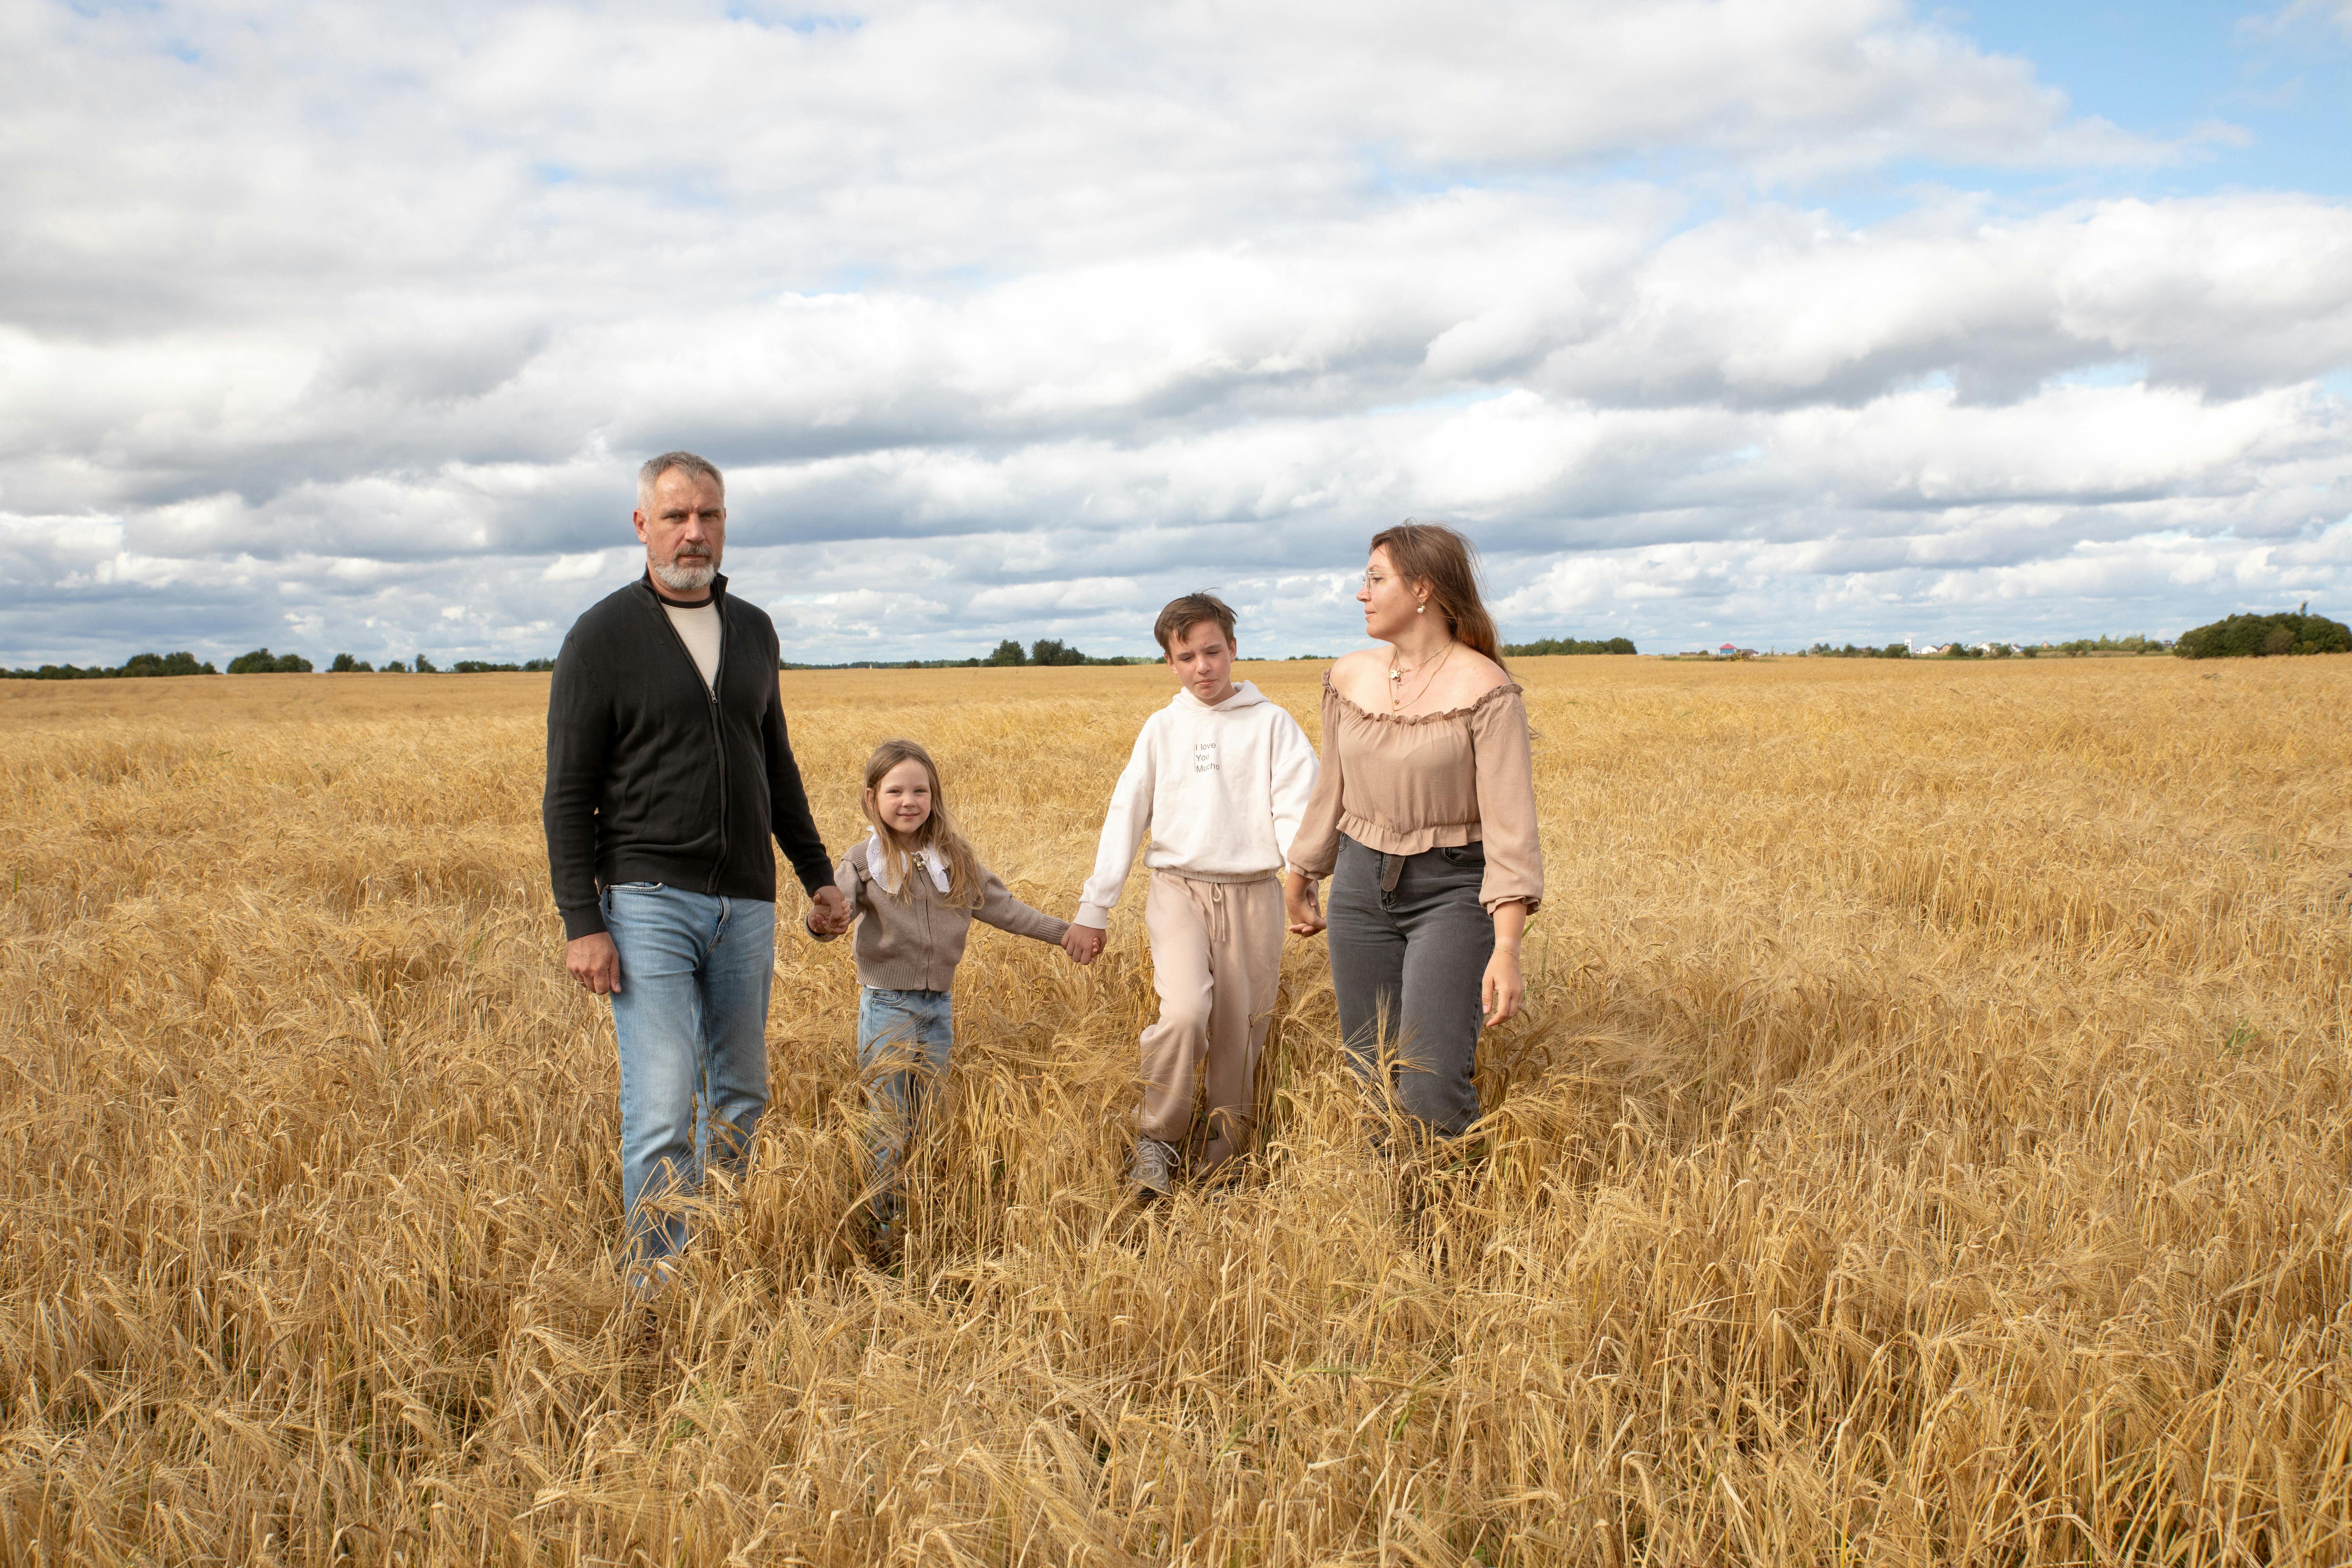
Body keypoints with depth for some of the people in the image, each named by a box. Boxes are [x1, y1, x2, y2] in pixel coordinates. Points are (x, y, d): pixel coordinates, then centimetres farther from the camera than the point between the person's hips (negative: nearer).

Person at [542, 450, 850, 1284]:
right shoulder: (603, 636, -5)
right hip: (647, 903, -5)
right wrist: (581, 923, -13)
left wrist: (818, 873, 20)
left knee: (741, 1097, 13)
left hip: (746, 905, 6)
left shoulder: (753, 630, 12)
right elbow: (567, 794, -6)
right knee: (661, 1107, -11)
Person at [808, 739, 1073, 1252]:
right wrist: (821, 922, -42)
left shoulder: (954, 858, 5)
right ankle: (883, 1225, 8)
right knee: (890, 1124, -2)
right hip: (887, 1003, -4)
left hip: (939, 1004, 4)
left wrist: (1063, 932, 8)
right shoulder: (864, 863, -6)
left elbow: (999, 906, 10)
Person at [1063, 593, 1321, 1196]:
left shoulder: (1271, 724, 4)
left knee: (1240, 1032, 3)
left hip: (1252, 894, 0)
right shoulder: (1162, 729, 10)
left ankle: (1220, 1151, 22)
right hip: (1179, 888, 0)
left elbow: (1298, 808, -5)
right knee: (1184, 1011, -21)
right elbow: (1124, 819, 10)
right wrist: (1093, 910, 6)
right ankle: (1156, 1138, -2)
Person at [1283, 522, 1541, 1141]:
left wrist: (1507, 948, -25)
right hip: (1363, 885, 5)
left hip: (1454, 891, -5)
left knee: (1431, 1091, -15)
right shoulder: (1350, 678, 4)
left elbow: (1509, 823, -18)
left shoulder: (1485, 690, -14)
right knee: (1373, 1080, 7)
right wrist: (1299, 881, 25)